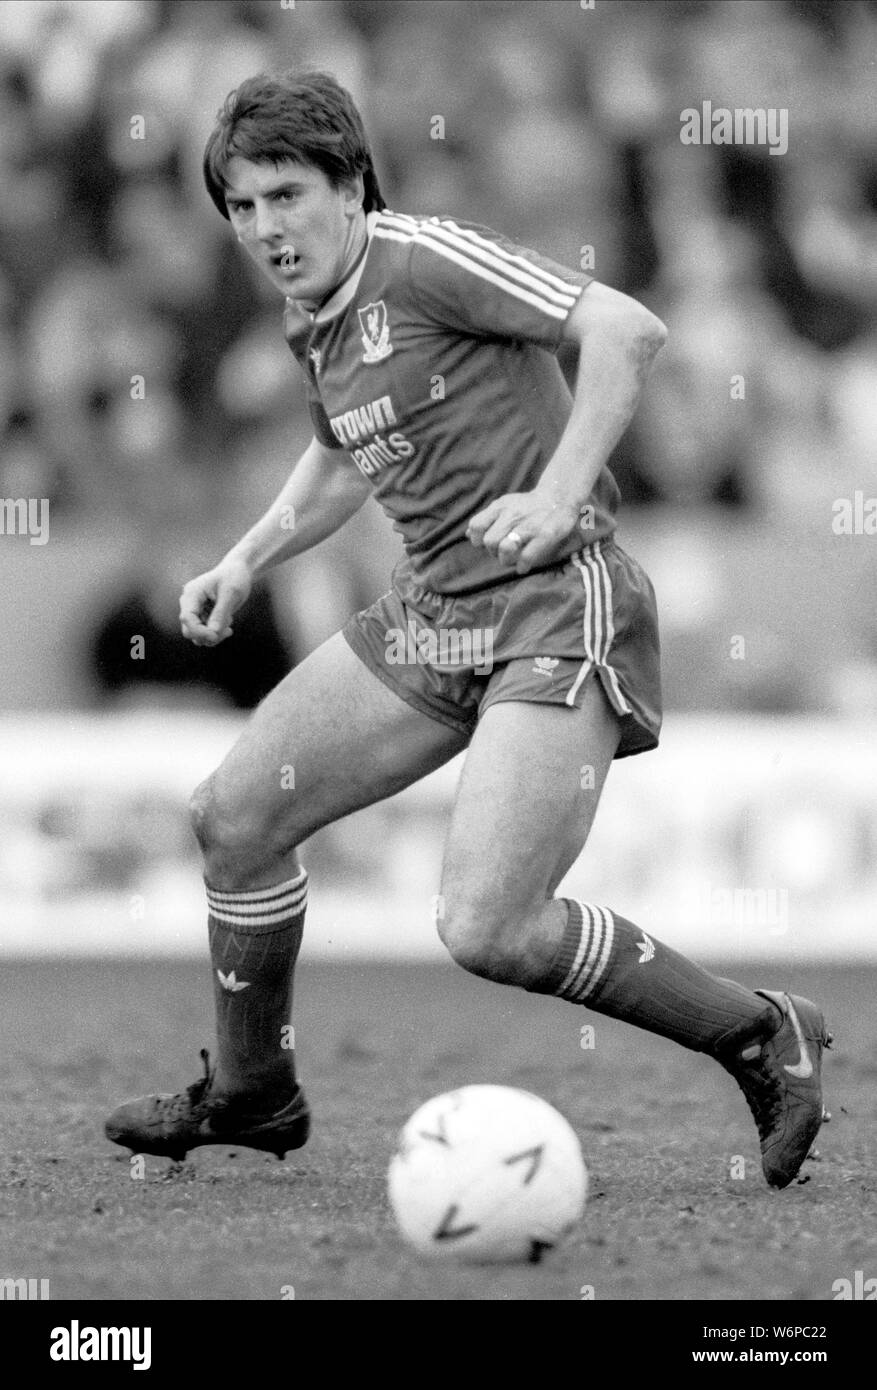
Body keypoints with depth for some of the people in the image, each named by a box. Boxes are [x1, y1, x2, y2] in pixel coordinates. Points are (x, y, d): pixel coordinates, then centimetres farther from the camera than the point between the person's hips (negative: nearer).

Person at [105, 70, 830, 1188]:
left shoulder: (422, 259, -14)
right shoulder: (309, 323, 13)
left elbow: (627, 329, -21)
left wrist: (562, 494, -27)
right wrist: (245, 562, 21)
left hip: (556, 609, -9)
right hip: (431, 612, 9)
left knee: (485, 930, -20)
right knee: (233, 814, 9)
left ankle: (762, 1038, -2)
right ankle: (250, 1094, 29)